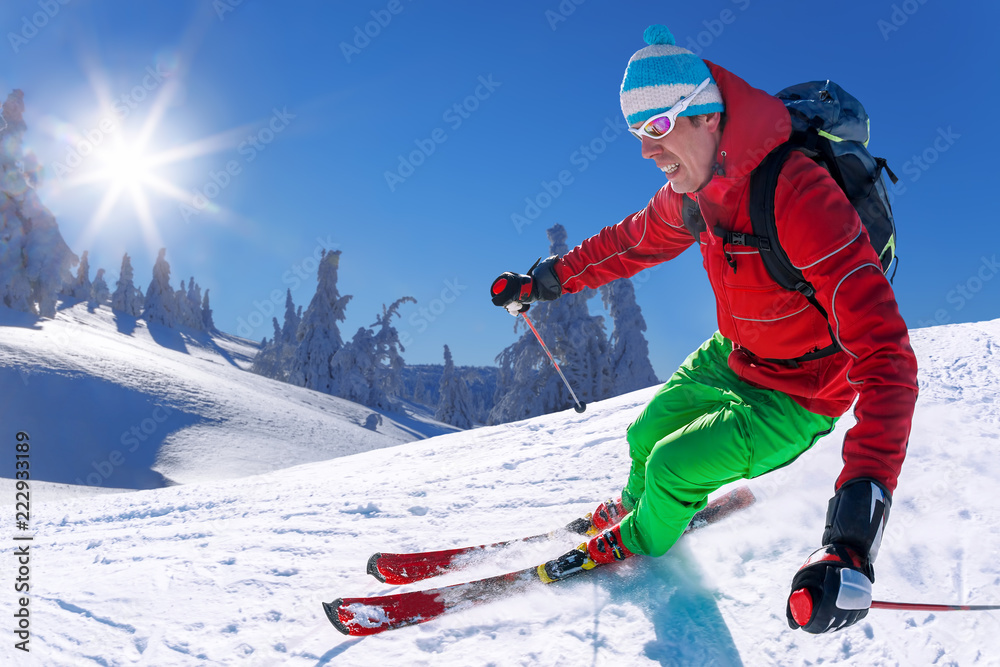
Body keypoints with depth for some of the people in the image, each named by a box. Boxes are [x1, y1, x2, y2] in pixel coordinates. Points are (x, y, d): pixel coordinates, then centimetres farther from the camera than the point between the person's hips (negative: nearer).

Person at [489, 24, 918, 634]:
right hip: (732, 356, 7)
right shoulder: (694, 190, -13)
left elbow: (884, 359, -44)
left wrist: (855, 535, -53)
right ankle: (635, 507, 48)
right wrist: (544, 281, 14)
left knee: (672, 466, -7)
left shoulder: (799, 196, -38)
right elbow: (632, 241, 11)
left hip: (794, 399, -6)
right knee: (647, 436, 14)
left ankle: (642, 542, 27)